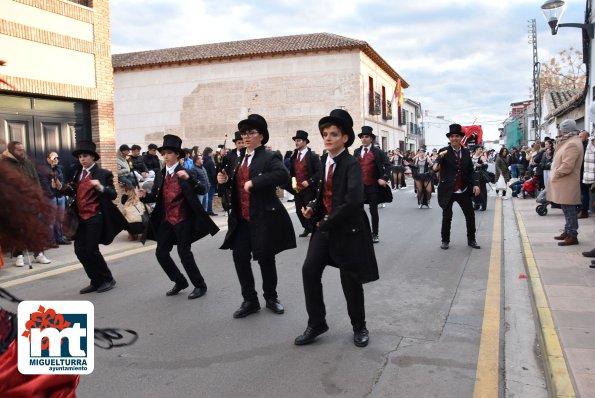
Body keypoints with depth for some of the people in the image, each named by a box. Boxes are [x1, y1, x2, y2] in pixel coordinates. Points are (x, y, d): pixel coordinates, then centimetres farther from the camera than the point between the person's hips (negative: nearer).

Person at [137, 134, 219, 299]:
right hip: (166, 220, 6)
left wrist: (188, 178, -33)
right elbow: (155, 196, 10)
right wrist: (144, 196, -11)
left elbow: (202, 190, -20)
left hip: (183, 220, -6)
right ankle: (180, 282, 24)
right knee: (161, 253, 6)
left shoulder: (185, 172, -9)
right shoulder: (160, 174, 8)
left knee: (184, 253, -4)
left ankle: (199, 285, 14)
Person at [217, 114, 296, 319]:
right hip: (241, 219, 6)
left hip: (263, 218, -6)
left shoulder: (269, 157, -9)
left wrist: (254, 182, -27)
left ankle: (271, 297, 26)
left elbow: (283, 175, -28)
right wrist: (226, 180, 0)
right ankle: (250, 300, 18)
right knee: (240, 258, 4)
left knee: (265, 259, 6)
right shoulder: (239, 159, 13)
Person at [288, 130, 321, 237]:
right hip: (297, 189, 6)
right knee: (299, 211, 10)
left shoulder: (313, 156, -9)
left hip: (308, 189, -6)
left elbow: (319, 172, -12)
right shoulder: (293, 156, 10)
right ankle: (307, 228, 28)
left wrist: (309, 181, -19)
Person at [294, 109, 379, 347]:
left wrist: (328, 223, -19)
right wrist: (313, 209, 0)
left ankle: (359, 327, 26)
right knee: (309, 270, -2)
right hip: (324, 226, 6)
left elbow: (354, 200, -26)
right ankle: (316, 324, 14)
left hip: (347, 228, -6)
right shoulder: (323, 161, 8)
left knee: (350, 279, 5)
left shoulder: (351, 164, -15)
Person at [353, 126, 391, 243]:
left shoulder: (378, 151, -2)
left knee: (373, 210, 5)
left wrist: (384, 178, -13)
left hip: (373, 186, -3)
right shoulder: (356, 152, 8)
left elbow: (387, 165, -3)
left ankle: (375, 234, 15)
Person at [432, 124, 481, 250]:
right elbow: (436, 166, -24)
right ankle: (445, 240, 20)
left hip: (464, 191, 4)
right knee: (447, 217, 2)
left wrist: (475, 184, -6)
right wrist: (436, 165, -48)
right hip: (448, 191, -4)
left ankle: (471, 240, 25)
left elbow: (471, 170, 9)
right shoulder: (444, 152, -7)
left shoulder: (466, 152, 6)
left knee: (470, 215, 9)